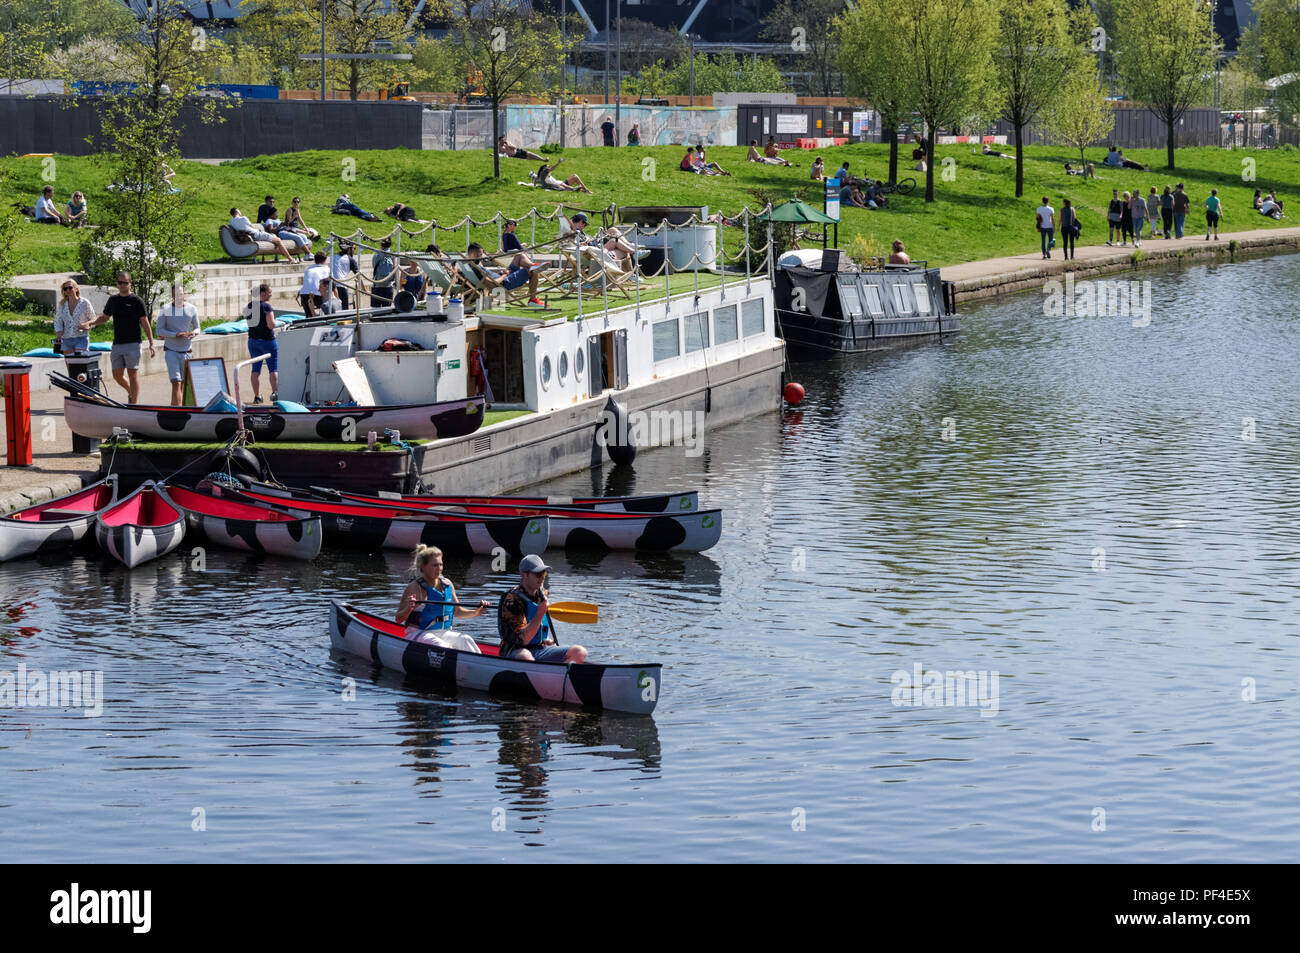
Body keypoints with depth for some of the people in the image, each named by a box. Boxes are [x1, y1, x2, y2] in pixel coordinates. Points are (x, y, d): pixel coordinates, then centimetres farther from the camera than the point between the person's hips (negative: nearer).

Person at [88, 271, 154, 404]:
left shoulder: (136, 301, -3)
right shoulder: (113, 300, 12)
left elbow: (145, 323, -4)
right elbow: (105, 318, 25)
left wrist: (151, 344, -9)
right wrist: (91, 323, 7)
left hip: (132, 343, -5)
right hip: (117, 343, 5)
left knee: (133, 374, -6)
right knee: (117, 375, 6)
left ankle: (133, 403, -3)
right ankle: (131, 392, 31)